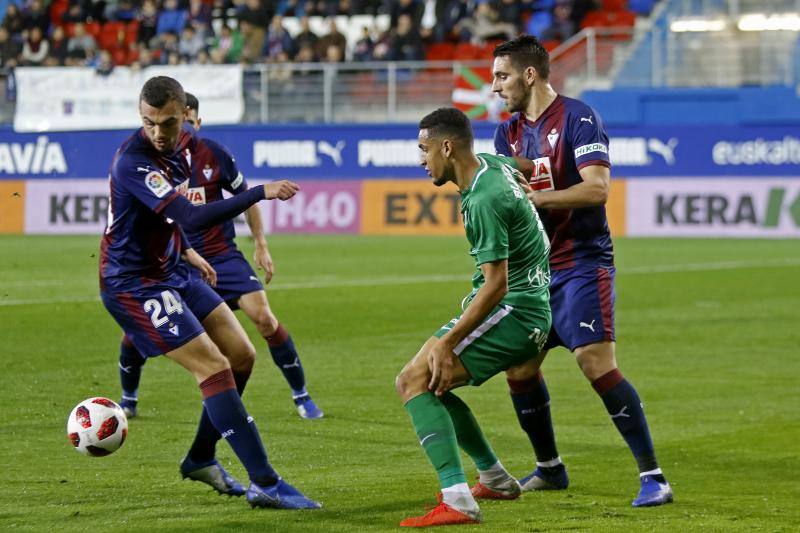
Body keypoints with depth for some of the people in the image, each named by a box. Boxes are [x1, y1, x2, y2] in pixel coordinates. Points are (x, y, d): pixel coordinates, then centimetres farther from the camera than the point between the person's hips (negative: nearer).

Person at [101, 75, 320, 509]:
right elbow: (193, 218, -39)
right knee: (215, 369, -16)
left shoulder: (183, 144, 1)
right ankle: (265, 485, -17)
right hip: (134, 284, -9)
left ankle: (200, 460, 24)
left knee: (242, 357, 11)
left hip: (171, 270, 9)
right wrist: (261, 193, -40)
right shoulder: (133, 162, -28)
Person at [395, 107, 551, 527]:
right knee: (430, 384, 19)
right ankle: (495, 480, 29)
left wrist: (447, 342, -24)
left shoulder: (484, 201, -22)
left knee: (414, 380, -18)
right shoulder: (492, 164, 6)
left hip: (513, 313, -10)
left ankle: (457, 501, -31)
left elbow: (496, 285, -25)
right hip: (530, 310, 10)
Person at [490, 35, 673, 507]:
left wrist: (532, 198, -22)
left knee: (596, 362, -18)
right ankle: (549, 468, 26)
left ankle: (654, 477, -14)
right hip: (536, 268, 8)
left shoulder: (578, 117, -11)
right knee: (520, 367, 7)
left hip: (583, 262, -8)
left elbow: (597, 188, -20)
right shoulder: (509, 132, 12)